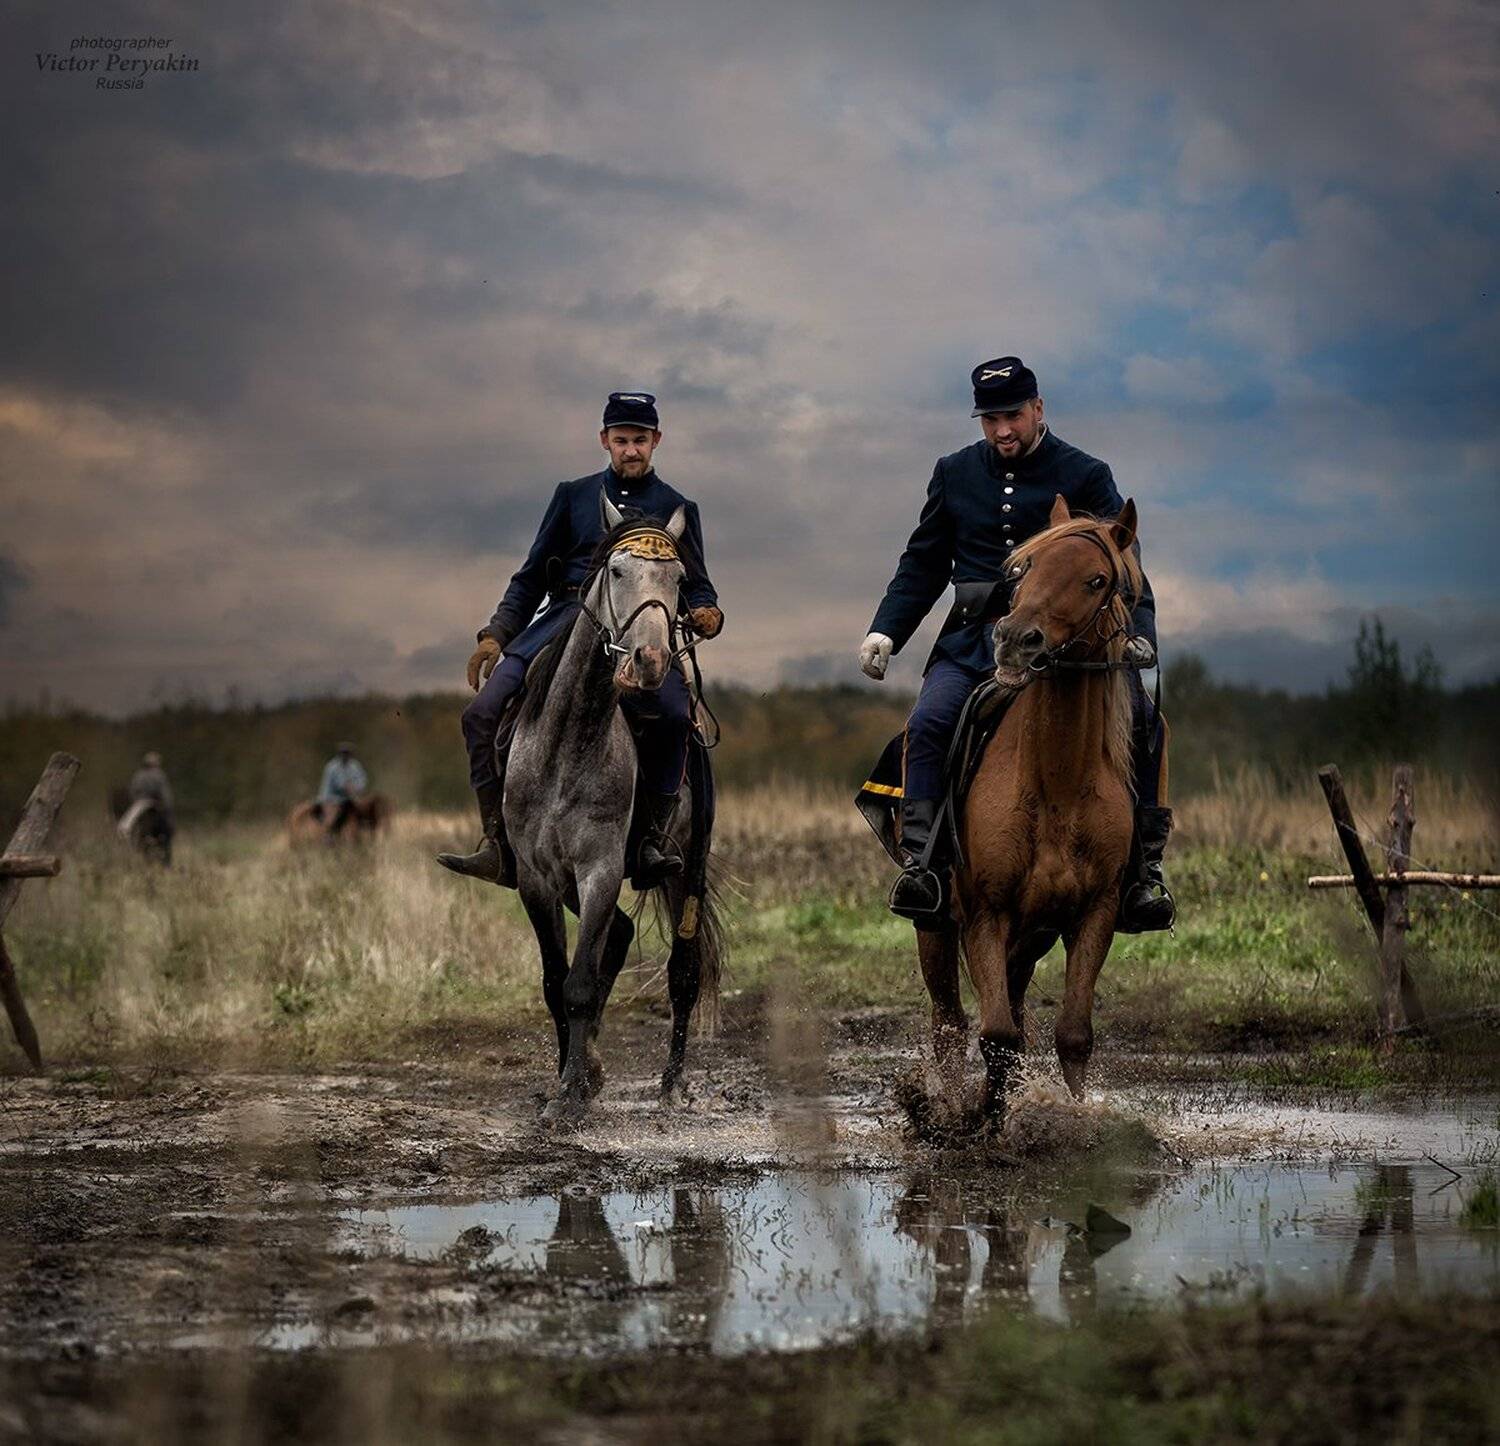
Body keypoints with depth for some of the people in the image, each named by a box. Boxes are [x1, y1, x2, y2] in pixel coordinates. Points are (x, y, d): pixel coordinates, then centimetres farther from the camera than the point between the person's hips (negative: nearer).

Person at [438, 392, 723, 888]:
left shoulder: (676, 509, 16)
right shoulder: (574, 495, 19)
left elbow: (695, 585, 16)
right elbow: (531, 576, 19)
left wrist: (707, 613, -9)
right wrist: (496, 633, 6)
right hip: (566, 617, 2)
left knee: (674, 717, -33)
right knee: (482, 712, -18)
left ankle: (653, 842, -27)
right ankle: (498, 846, -16)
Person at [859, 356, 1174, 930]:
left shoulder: (1086, 476, 6)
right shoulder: (954, 474, 15)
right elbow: (922, 565, 18)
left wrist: (1137, 632, -18)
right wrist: (885, 630, 3)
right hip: (972, 642, 2)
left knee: (1139, 722, -23)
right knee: (927, 724, -26)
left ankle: (1143, 869, -15)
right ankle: (918, 862, -27)